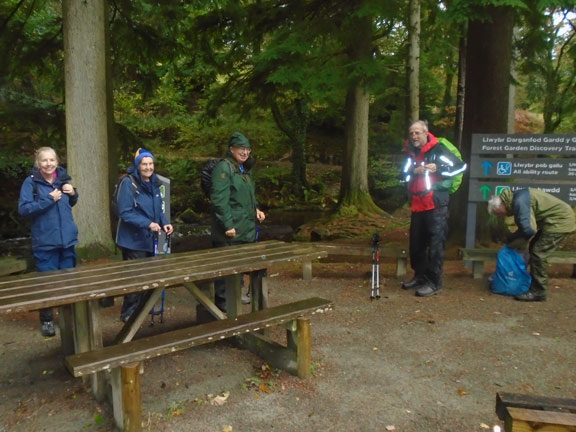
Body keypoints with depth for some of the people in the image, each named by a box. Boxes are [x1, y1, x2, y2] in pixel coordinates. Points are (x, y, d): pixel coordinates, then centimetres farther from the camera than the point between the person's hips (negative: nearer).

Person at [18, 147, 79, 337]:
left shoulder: (63, 179, 7)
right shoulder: (30, 182, -7)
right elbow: (23, 209, -15)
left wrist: (73, 194, -1)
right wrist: (48, 200, -21)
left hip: (67, 239, 4)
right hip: (45, 242, -4)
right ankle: (47, 320, 15)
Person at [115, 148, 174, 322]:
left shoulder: (154, 183, 8)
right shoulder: (129, 183, -15)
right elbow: (125, 213, -20)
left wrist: (164, 223, -5)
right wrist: (148, 224, -28)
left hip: (149, 239, 7)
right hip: (133, 240, -7)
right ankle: (129, 314, 14)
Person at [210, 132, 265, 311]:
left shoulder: (245, 169, 16)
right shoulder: (223, 168, -14)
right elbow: (219, 199, -21)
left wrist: (256, 210, 11)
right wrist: (228, 225, -22)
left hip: (246, 228, 9)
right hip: (230, 230, -9)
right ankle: (222, 301, 11)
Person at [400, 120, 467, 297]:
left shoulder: (438, 149, -5)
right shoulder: (411, 153, 13)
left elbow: (461, 166, -7)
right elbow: (403, 176, 10)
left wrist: (438, 169, -19)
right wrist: (413, 172, -10)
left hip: (436, 204, -7)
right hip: (417, 205, 7)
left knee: (435, 244, -6)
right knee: (416, 244, 12)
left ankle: (434, 283, -1)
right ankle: (420, 276, 27)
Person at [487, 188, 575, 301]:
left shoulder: (519, 202, -24)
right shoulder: (516, 197, 9)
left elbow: (528, 229, -29)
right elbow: (526, 224, 17)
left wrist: (511, 239, -11)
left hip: (560, 220, -11)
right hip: (558, 219, 11)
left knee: (539, 253, -11)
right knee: (534, 249, 15)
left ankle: (538, 292, -5)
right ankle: (534, 284, 23)